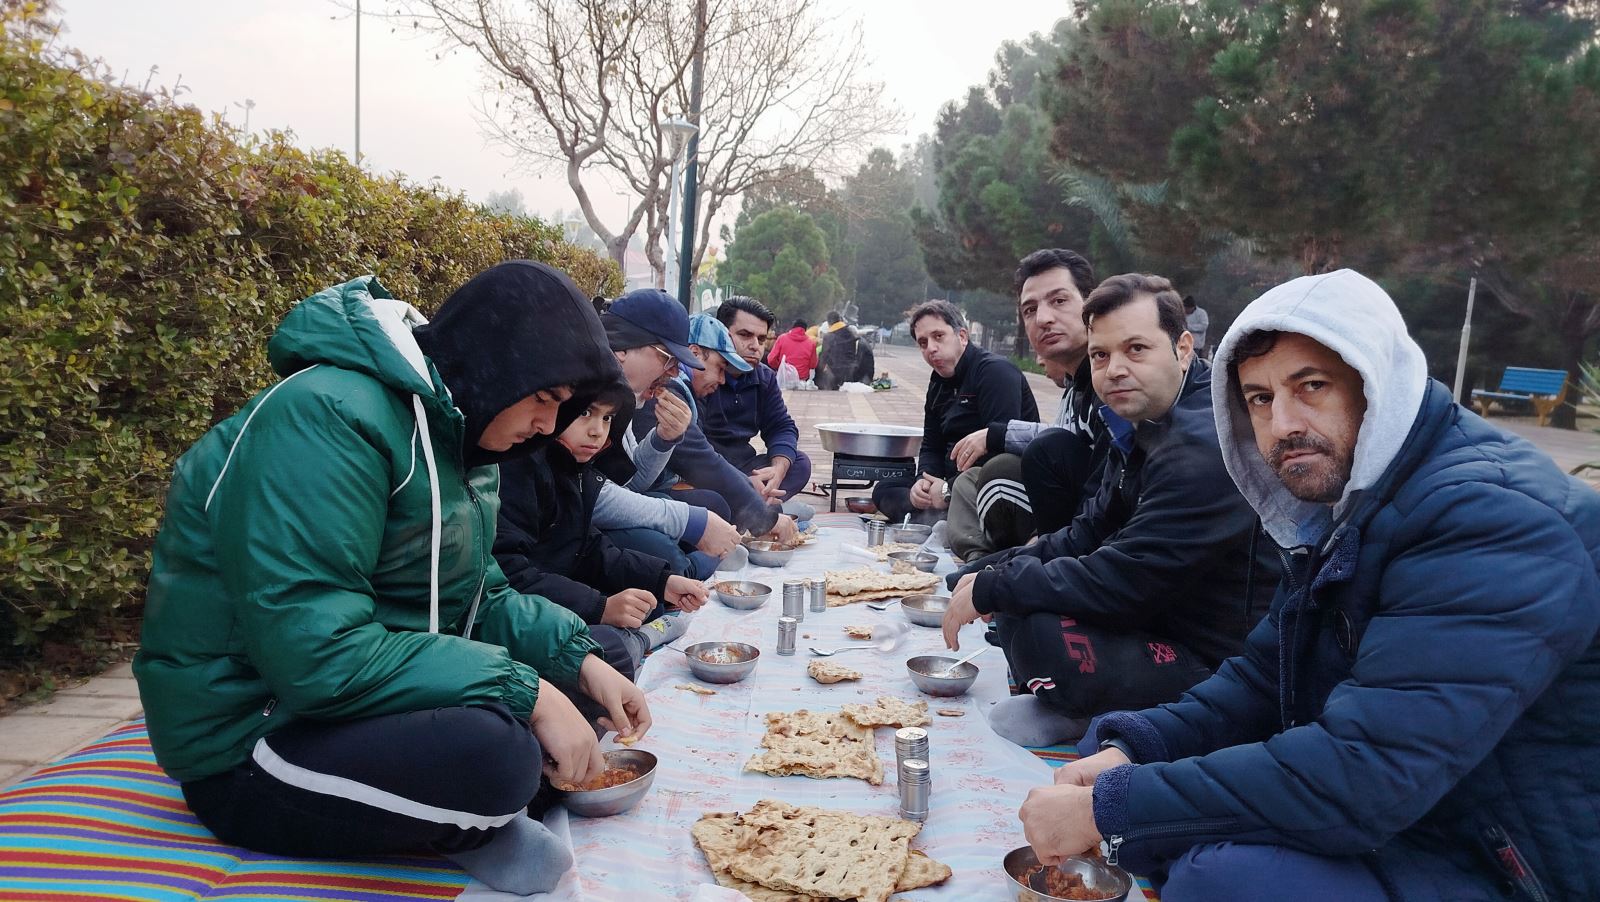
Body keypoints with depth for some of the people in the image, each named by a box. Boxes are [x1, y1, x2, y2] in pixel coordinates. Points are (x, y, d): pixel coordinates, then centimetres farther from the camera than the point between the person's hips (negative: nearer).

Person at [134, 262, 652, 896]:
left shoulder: (454, 430, 4)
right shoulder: (330, 417, -25)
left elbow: (481, 597, 10)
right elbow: (316, 654, -32)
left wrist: (580, 659, -6)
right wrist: (526, 694, -28)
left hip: (373, 700, 10)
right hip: (251, 749, -9)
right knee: (494, 751, -34)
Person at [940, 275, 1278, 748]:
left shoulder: (1205, 446, -25)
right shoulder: (1144, 428, 7)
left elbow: (1126, 580, -27)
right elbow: (1090, 535, 11)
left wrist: (991, 589, -17)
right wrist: (991, 576, -4)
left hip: (1213, 668, -10)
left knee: (1036, 632, -29)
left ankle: (1076, 713, 0)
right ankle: (1073, 706, 9)